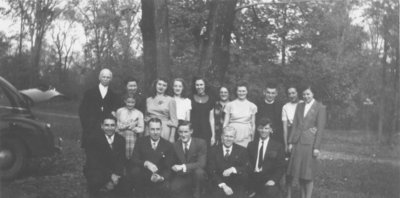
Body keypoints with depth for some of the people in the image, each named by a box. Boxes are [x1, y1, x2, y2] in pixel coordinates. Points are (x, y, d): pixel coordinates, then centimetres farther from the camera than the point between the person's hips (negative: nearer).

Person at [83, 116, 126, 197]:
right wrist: (110, 175, -26)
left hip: (115, 174, 4)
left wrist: (117, 174, -21)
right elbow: (94, 162, -15)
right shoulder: (93, 139, -8)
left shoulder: (120, 140, 4)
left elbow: (121, 160, 0)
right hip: (95, 171, -3)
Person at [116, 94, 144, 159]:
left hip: (133, 139, 0)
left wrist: (133, 128, -17)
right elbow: (116, 125, -1)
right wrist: (127, 126, -11)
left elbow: (141, 129, 0)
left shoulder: (139, 113, 1)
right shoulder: (119, 111, 4)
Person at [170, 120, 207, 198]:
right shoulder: (175, 145, 3)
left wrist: (183, 167, -31)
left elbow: (202, 163, -19)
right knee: (174, 188, -30)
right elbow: (172, 164, 4)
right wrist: (176, 167, -22)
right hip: (182, 177, 1)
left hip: (196, 175, -1)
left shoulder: (201, 143, -8)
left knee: (199, 171, -35)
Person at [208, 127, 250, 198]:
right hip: (219, 185, 0)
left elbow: (247, 168, -4)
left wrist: (233, 169, -20)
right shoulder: (214, 150, 7)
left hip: (237, 187, 0)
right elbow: (211, 171, -1)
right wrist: (223, 185, -13)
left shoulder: (242, 150, 7)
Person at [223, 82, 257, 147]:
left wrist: (253, 138, 7)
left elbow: (253, 124, 9)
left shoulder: (252, 106, 6)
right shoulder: (230, 105, 3)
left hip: (246, 136, 1)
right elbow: (225, 122, 5)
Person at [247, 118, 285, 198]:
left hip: (269, 181, -2)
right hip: (254, 180, 2)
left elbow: (280, 168, 4)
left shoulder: (278, 146, 9)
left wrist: (273, 180, -14)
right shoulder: (251, 145, 16)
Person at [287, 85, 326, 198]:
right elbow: (295, 125, 11)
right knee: (299, 172, 9)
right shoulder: (299, 106, 12)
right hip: (298, 141, 5)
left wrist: (317, 147, -11)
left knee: (308, 173, 1)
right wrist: (291, 142, 6)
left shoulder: (320, 108, -4)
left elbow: (320, 128, -7)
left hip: (310, 142, -5)